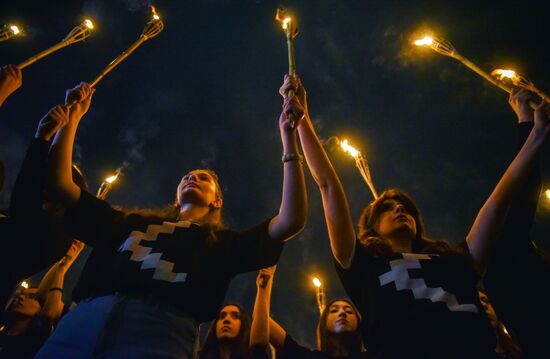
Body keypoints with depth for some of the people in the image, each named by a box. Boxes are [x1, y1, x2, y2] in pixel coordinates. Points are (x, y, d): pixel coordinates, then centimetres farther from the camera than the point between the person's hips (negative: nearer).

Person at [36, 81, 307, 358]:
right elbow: (61, 183, 32)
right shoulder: (134, 224, 29)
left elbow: (292, 221, 9)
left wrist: (288, 136, 9)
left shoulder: (222, 243, 20)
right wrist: (72, 115, 32)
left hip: (161, 330, -3)